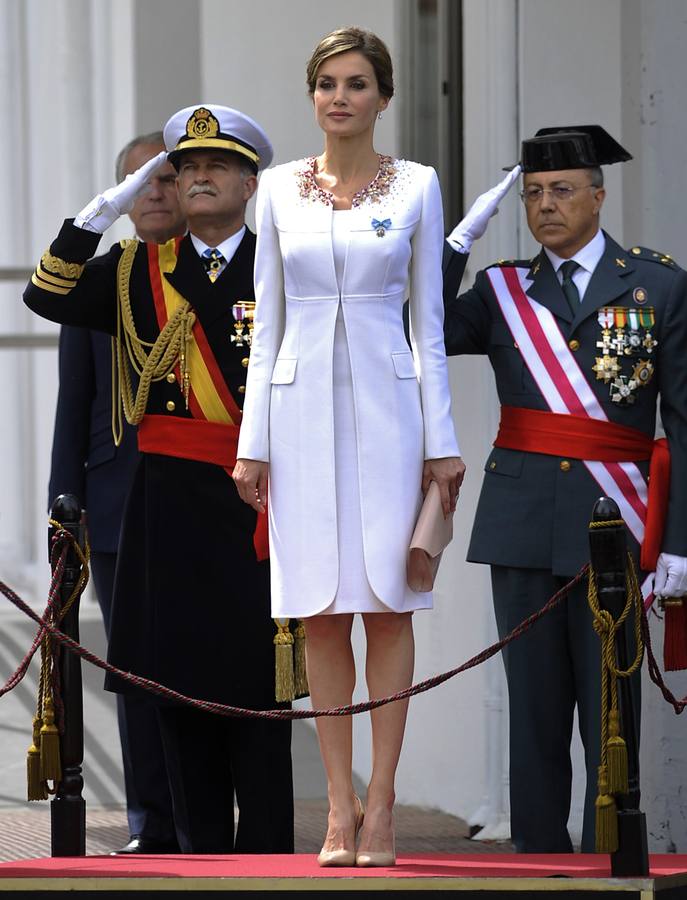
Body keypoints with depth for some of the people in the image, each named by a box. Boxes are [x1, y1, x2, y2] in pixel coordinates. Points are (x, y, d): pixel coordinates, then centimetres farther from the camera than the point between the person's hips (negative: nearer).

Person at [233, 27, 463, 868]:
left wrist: (441, 439, -1)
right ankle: (341, 805, 6)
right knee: (321, 614, 1)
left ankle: (381, 802, 0)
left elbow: (428, 322, 4)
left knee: (388, 605, -3)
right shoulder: (279, 189, 7)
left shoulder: (415, 187, 3)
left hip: (386, 404, -1)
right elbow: (267, 322, 8)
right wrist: (253, 441, 3)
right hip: (301, 405, 2)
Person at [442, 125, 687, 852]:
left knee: (609, 714, -3)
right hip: (524, 521, 3)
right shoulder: (503, 290, 12)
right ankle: (537, 863, 10)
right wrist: (463, 239, -6)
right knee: (534, 712, 5)